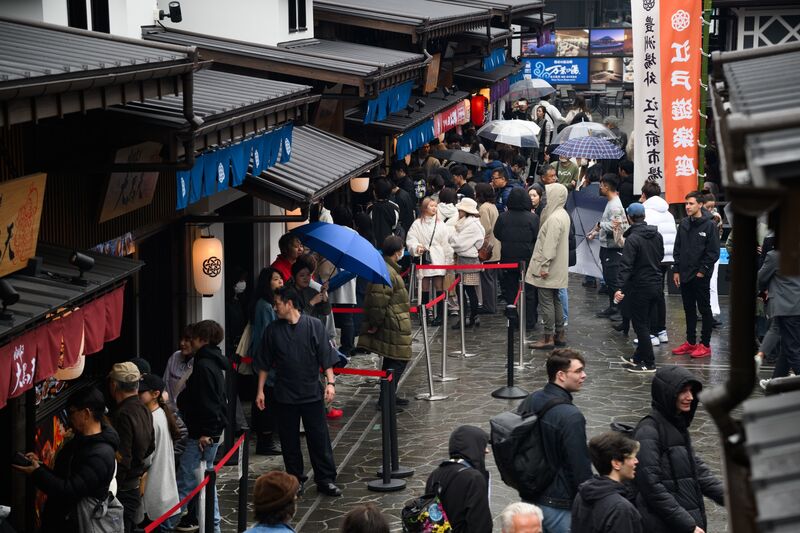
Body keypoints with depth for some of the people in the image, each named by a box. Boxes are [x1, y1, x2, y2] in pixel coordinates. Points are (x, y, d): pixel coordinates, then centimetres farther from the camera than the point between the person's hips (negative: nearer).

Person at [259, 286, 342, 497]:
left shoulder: (314, 325, -4)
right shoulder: (273, 330, 3)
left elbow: (326, 357, -3)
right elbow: (266, 364, 9)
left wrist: (330, 382, -11)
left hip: (312, 393, -2)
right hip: (285, 395, 2)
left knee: (319, 438, 1)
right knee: (289, 440, 7)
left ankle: (326, 480, 8)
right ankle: (296, 480, 18)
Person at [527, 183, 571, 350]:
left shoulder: (554, 218, -21)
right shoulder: (563, 215, 11)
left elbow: (550, 245, -24)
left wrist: (544, 266, -22)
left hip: (548, 269, -10)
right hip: (558, 269, 10)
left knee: (546, 301, -5)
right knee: (555, 300, 15)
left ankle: (548, 337, -2)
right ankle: (559, 334, 20)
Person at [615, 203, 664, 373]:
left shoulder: (633, 239, -18)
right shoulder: (657, 236, 6)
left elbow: (626, 265, -24)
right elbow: (661, 256, 18)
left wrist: (620, 288, -27)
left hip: (639, 287, -8)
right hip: (655, 285, 8)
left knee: (640, 325, 0)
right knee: (644, 323, 18)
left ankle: (649, 363, 1)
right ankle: (639, 357, 28)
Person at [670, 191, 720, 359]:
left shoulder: (709, 225, -9)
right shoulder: (684, 224, 8)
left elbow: (713, 252, -10)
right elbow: (677, 249, 12)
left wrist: (703, 270, -12)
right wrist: (676, 270, 7)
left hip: (701, 276, -6)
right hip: (684, 275, 6)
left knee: (704, 310, 2)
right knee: (689, 310, 12)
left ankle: (705, 345, 6)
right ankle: (691, 342, 20)